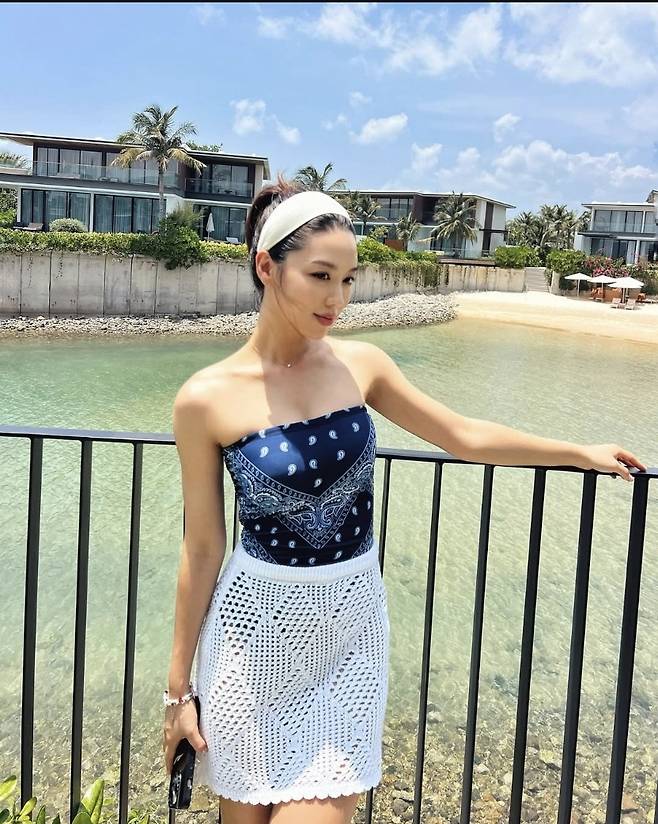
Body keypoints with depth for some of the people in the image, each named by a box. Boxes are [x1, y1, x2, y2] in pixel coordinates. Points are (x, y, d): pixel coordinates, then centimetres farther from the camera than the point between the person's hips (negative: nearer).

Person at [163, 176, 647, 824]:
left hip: (350, 627, 2)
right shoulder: (206, 399, -11)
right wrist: (179, 685, 1)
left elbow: (464, 437, 10)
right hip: (256, 626, -2)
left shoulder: (359, 364, -2)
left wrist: (582, 453, 18)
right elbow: (202, 549, -5)